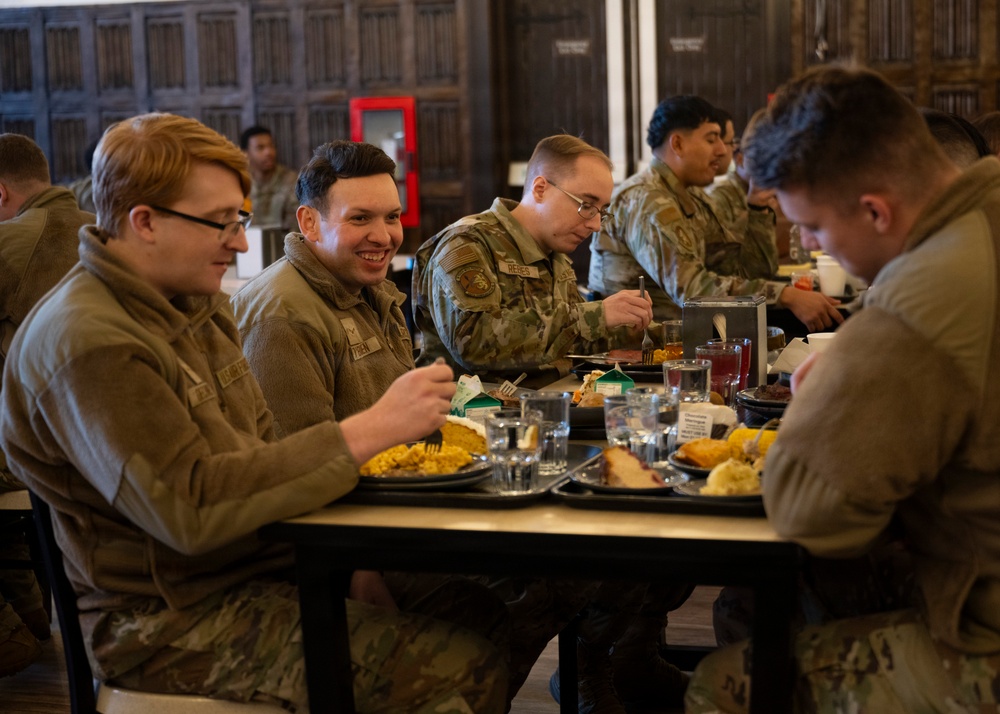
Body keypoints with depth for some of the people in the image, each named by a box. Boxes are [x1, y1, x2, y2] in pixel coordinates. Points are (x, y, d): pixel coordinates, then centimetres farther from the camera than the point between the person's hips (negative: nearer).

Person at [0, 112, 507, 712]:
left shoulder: (199, 303, 12)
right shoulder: (87, 345, -19)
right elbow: (187, 507, -27)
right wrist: (370, 430, -26)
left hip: (262, 567, 9)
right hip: (170, 619, -9)